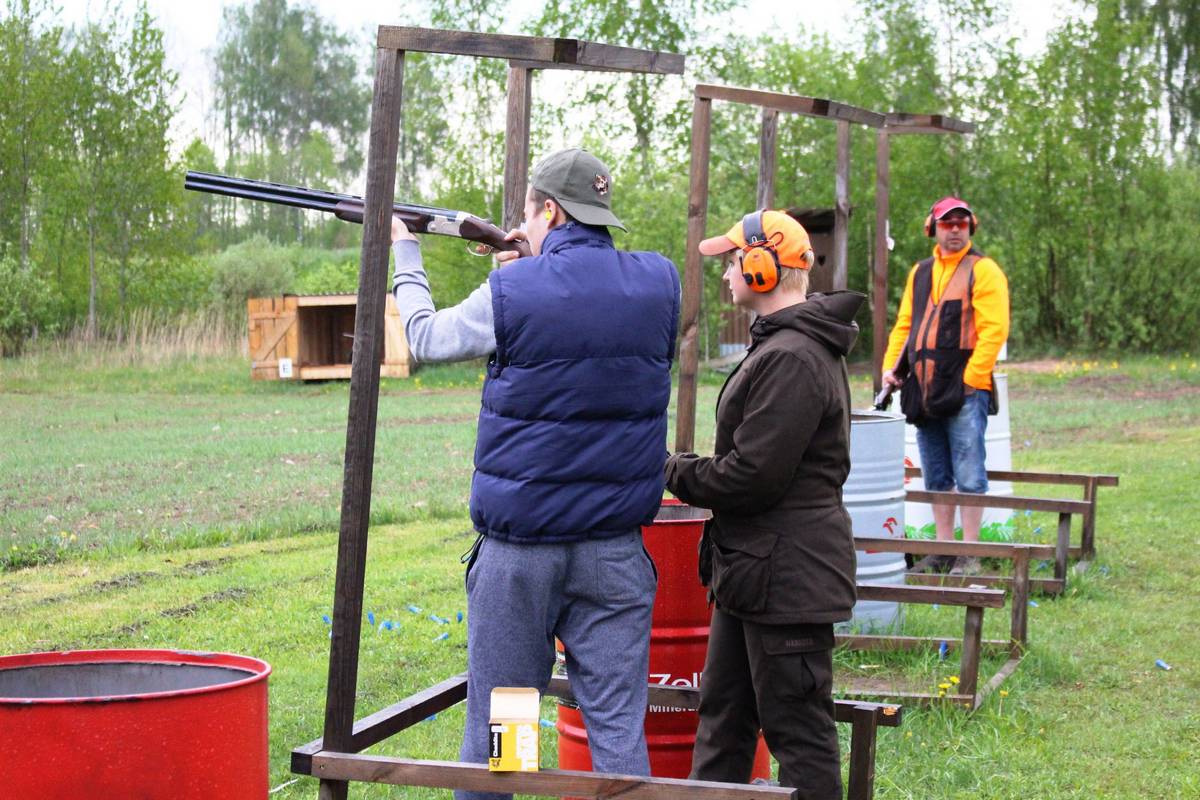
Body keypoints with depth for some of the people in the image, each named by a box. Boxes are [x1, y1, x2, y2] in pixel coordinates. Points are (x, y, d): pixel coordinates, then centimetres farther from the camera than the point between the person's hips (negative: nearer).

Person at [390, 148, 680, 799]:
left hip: (519, 547, -3)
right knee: (617, 722, 5)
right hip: (615, 548, 3)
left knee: (494, 724, 8)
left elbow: (424, 338, 9)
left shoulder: (511, 294, -10)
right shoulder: (659, 284, 0)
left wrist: (404, 255, 24)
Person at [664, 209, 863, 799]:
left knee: (798, 731, -2)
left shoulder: (791, 358, -20)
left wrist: (677, 473, -8)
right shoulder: (784, 346, 15)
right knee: (723, 715, 19)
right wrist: (691, 469, 10)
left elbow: (754, 475, -24)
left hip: (786, 572, -11)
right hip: (756, 572, 11)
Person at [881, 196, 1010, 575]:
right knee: (936, 477, 11)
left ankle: (969, 555, 0)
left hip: (966, 388, -6)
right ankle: (943, 549, 19)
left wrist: (971, 378, -15)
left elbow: (993, 330, -11)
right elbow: (904, 326, 21)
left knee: (968, 476, -5)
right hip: (924, 389, 6)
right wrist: (890, 366, 7)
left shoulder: (983, 271, -3)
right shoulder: (920, 272, 17)